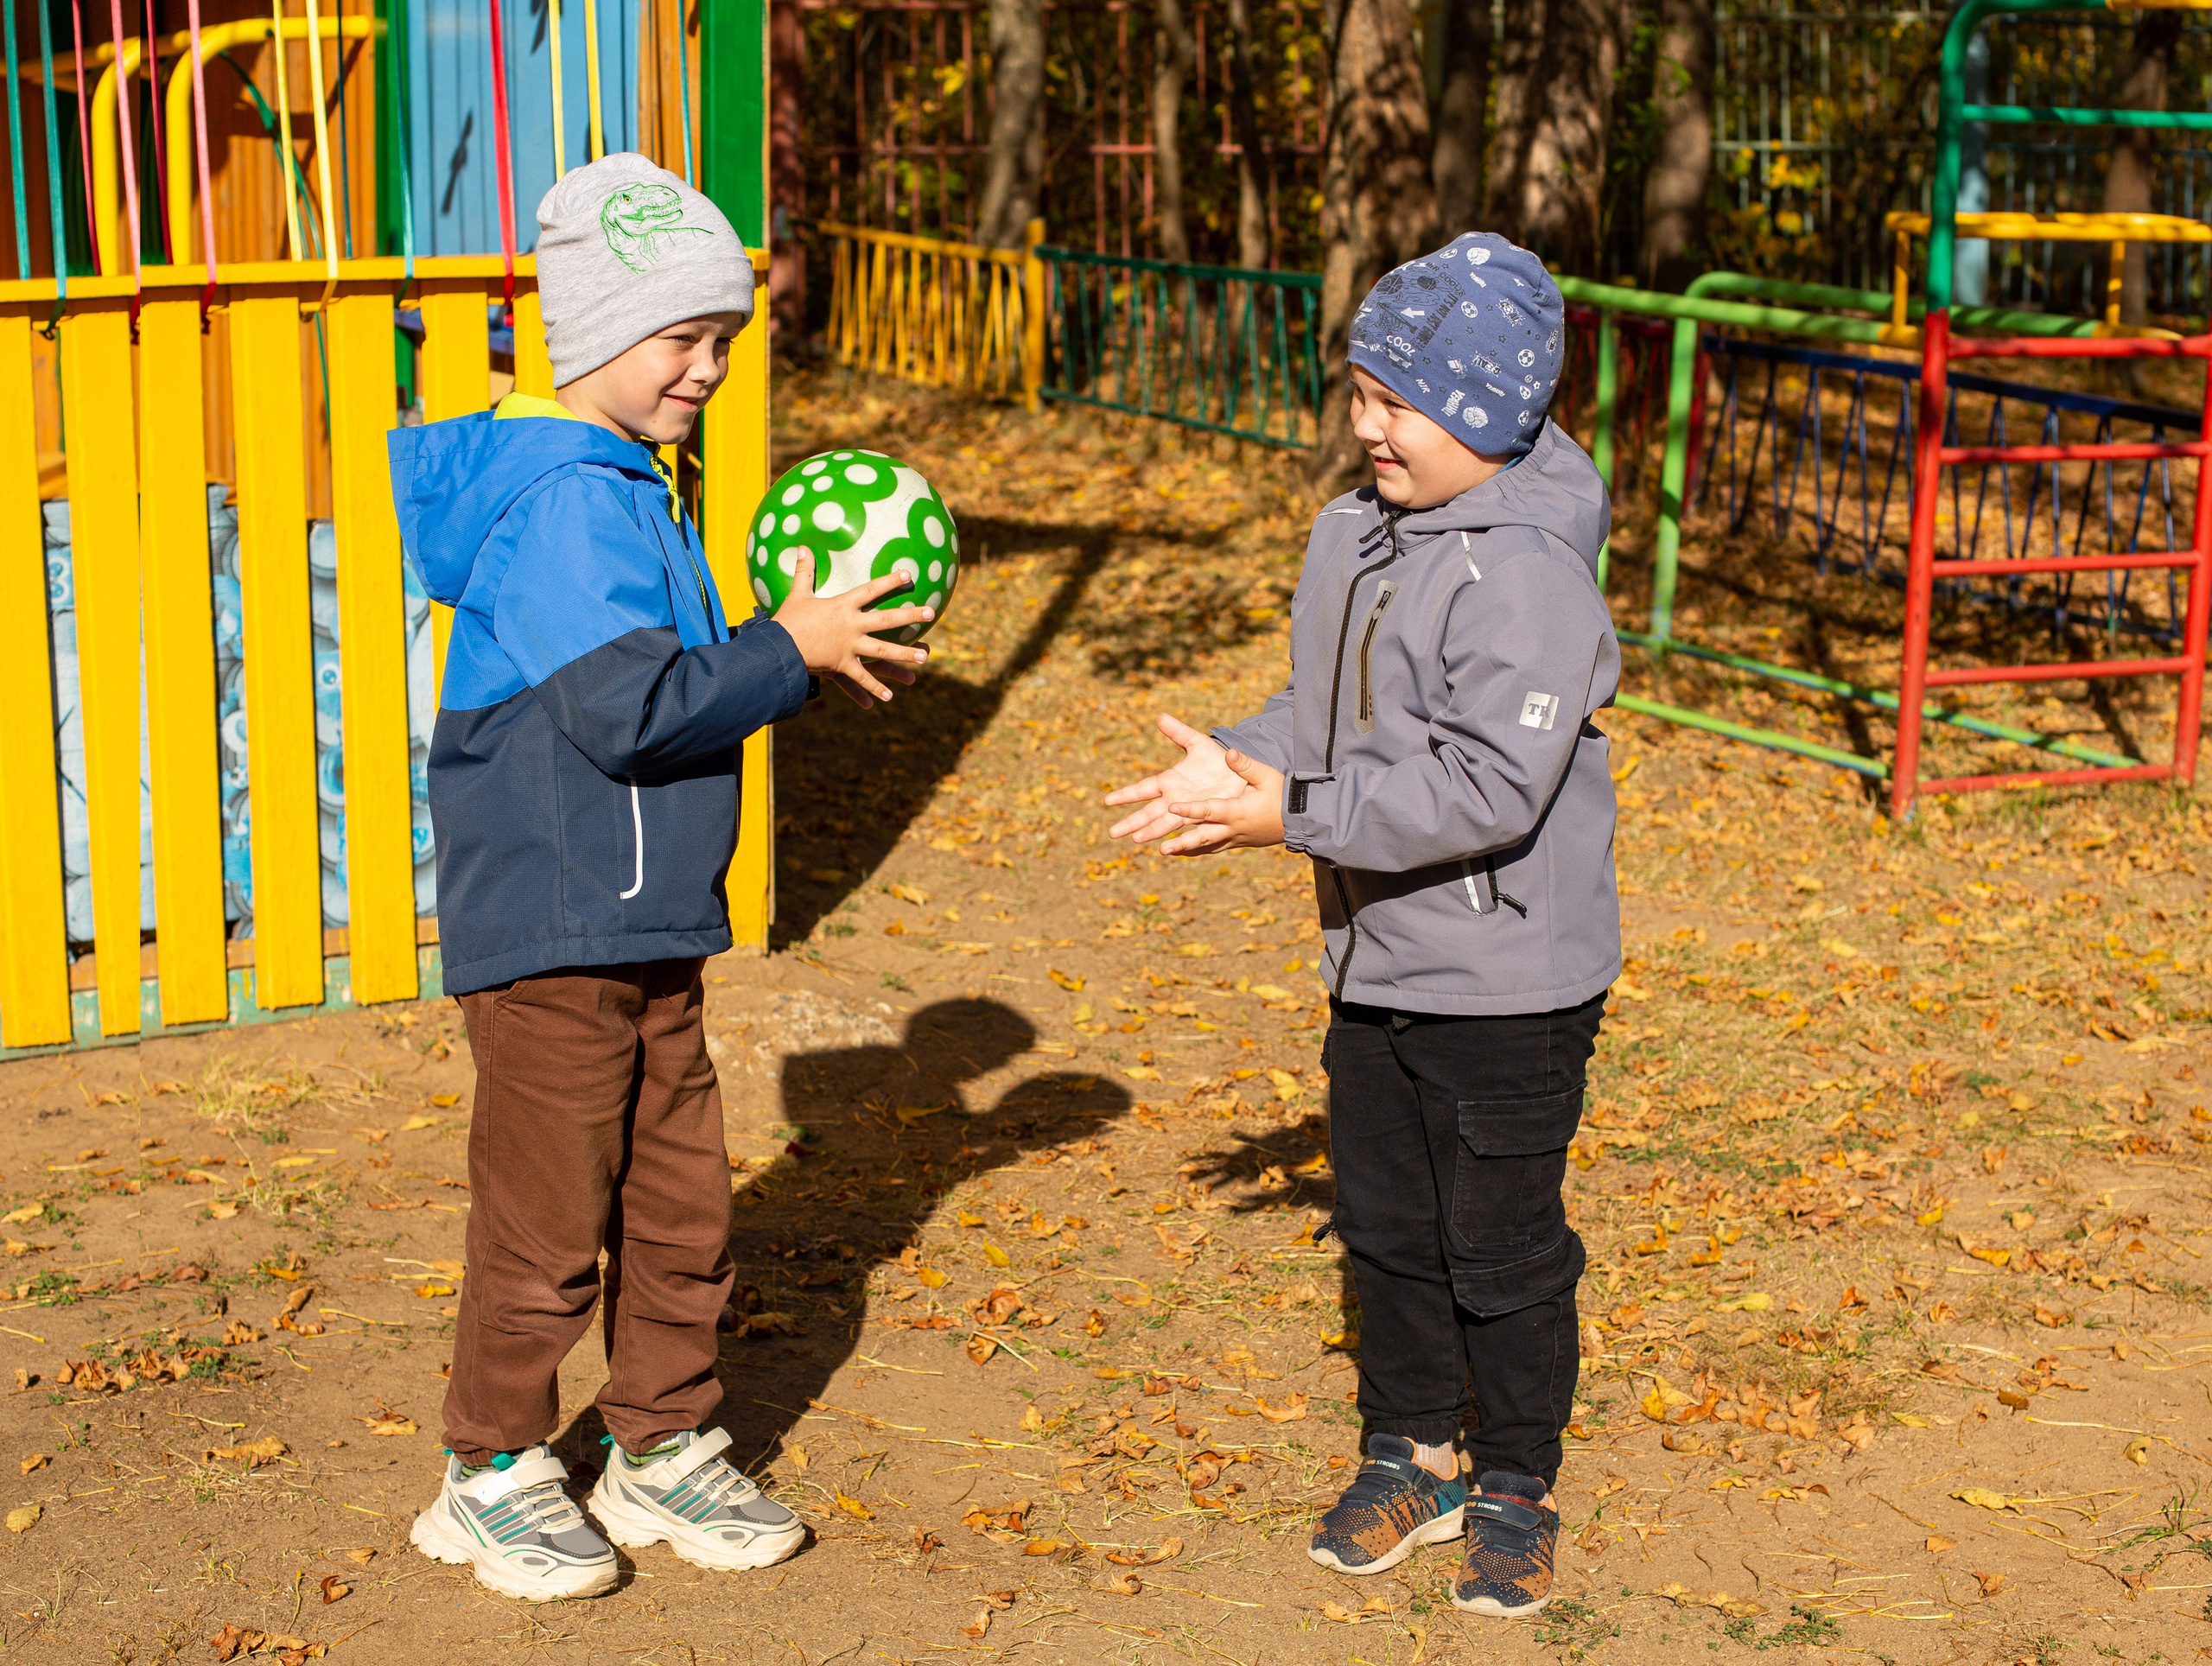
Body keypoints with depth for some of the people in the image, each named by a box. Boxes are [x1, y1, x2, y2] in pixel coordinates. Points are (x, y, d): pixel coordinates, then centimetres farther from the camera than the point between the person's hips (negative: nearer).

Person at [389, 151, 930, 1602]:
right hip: (549, 930, -9)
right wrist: (790, 653, -18)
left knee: (682, 1210, 15)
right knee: (548, 1225, 3)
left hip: (650, 931, 9)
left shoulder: (629, 490, 13)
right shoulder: (561, 502, -19)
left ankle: (664, 1454, 29)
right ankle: (494, 1478, 20)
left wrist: (813, 658, 4)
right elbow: (629, 709, -26)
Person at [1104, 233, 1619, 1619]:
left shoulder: (1529, 571, -23)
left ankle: (1519, 1491, 25)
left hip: (1509, 984, -8)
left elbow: (1487, 788, -28)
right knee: (1388, 1225, 18)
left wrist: (1292, 817, -27)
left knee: (1503, 1246, 6)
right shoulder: (1354, 535, 5)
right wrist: (1234, 766, -5)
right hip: (1377, 966, 8)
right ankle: (1413, 1455, 35)